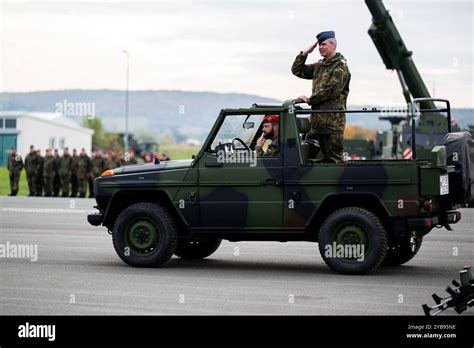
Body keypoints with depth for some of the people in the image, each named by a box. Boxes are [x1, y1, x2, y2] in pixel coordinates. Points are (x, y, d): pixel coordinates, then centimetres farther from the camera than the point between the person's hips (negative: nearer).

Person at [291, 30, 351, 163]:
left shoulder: (340, 66, -7)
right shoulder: (319, 66, 19)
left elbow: (330, 90, -17)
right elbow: (297, 70, 20)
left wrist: (309, 100, -9)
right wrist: (305, 53, 6)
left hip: (333, 121, -8)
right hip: (318, 120, 8)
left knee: (334, 159, -9)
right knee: (325, 158, 12)